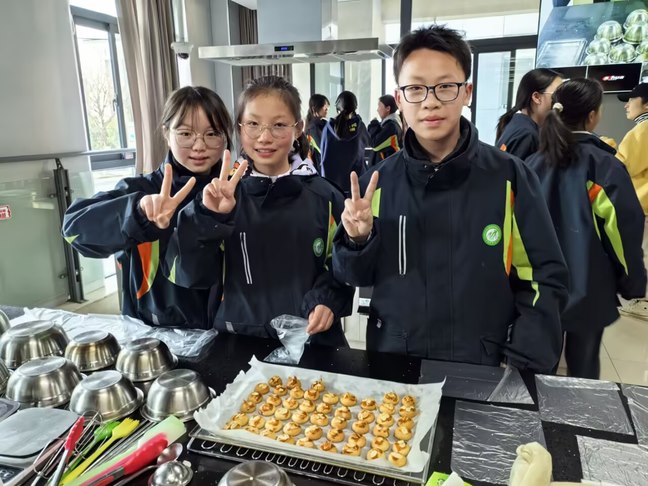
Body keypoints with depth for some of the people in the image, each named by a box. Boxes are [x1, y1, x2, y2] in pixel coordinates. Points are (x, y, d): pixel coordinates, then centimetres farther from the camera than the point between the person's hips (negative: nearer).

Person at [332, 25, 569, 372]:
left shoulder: (509, 176, -10)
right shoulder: (379, 182, -5)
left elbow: (544, 278, -5)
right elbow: (356, 276, 2)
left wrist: (523, 366, -13)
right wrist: (358, 240, -18)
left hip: (483, 369, -1)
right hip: (393, 363, 2)